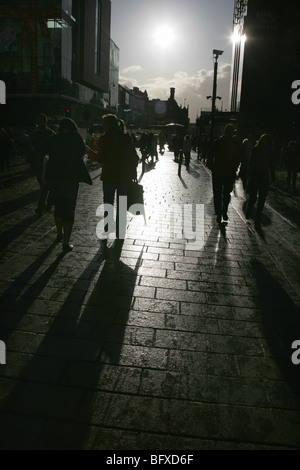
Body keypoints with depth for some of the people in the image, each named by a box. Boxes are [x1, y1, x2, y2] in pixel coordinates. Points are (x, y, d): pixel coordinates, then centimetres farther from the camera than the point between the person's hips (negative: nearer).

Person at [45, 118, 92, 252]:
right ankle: (66, 243, -2)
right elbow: (82, 152, 2)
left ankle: (59, 234, 39)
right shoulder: (75, 137, -4)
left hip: (53, 176, 4)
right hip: (70, 177, -4)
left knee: (58, 206, 21)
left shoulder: (54, 138, 7)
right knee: (69, 209, 0)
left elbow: (50, 156, 12)